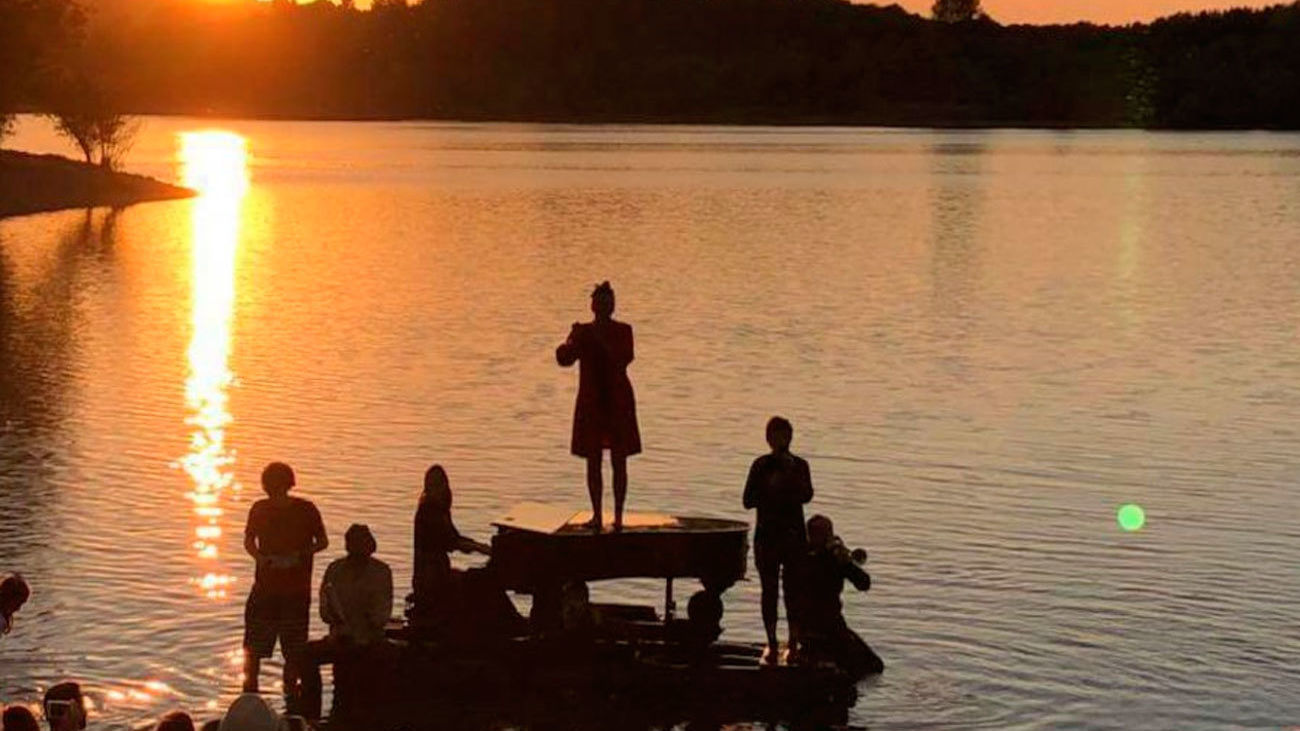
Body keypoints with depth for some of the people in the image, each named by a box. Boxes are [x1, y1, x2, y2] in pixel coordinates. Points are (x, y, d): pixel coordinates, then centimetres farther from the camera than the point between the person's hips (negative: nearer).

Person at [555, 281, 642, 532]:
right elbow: (564, 358, -12)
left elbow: (624, 358, -16)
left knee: (619, 462, -2)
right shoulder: (583, 332, 2)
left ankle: (618, 516, 2)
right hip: (591, 404, 1)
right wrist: (573, 341, -31)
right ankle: (596, 514, 10)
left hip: (618, 404, -1)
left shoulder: (623, 331, 0)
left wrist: (602, 339, -25)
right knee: (593, 462, 2)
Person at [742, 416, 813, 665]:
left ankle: (792, 642, 4)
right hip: (766, 535, 1)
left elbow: (807, 496, -15)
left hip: (793, 535, -1)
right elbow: (748, 501, 0)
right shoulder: (761, 466, 4)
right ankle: (772, 643, 12)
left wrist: (791, 473, -26)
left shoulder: (799, 465, 1)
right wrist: (769, 488, -14)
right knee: (769, 590, 4)